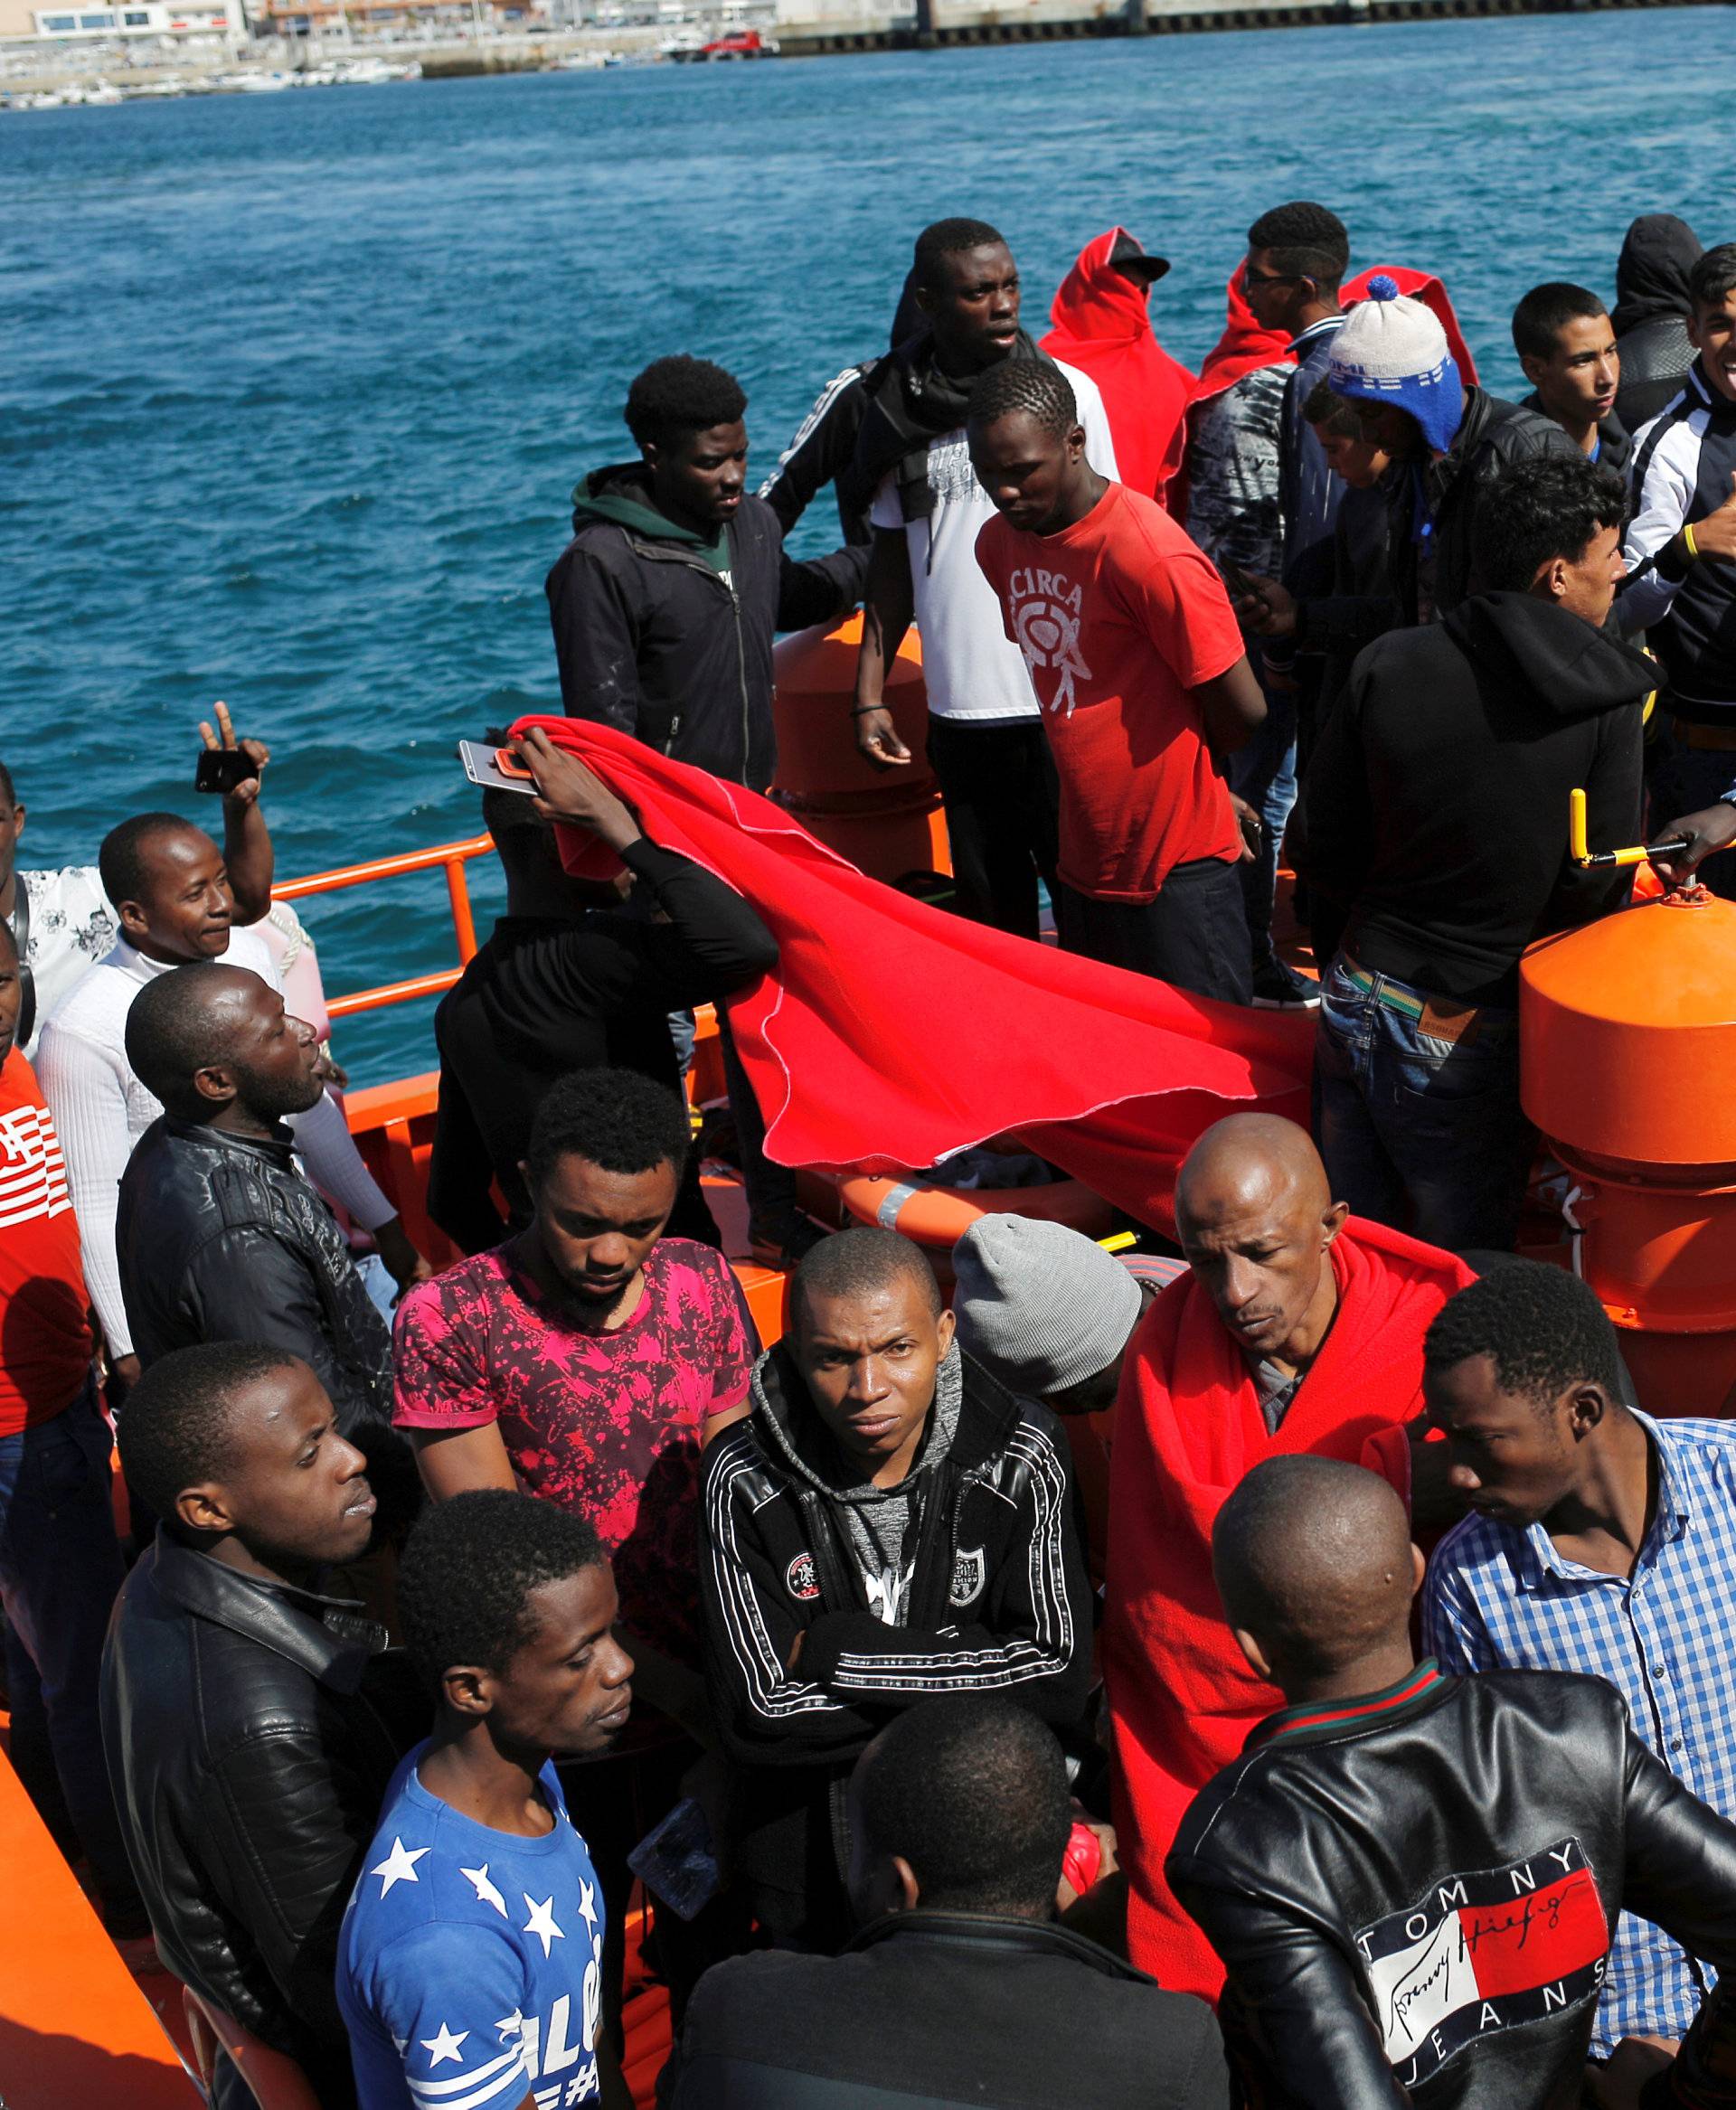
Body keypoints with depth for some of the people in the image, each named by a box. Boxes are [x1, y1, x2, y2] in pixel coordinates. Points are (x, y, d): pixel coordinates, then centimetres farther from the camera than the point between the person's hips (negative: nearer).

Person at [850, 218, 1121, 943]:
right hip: (959, 711, 3)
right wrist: (870, 694, 6)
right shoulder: (902, 408, 6)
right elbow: (892, 560, 12)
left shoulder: (1063, 389, -1)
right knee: (989, 910, 12)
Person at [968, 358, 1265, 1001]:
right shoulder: (998, 544, 3)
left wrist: (1174, 773, 2)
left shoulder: (1151, 556, -22)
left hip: (1178, 871, -8)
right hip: (1082, 863, 8)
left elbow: (1243, 712, -15)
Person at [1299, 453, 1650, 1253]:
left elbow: (1325, 854, 0)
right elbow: (1593, 891, -11)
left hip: (1355, 998, 4)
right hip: (1464, 1034, -4)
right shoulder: (1609, 700, -13)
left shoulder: (1388, 664, -3)